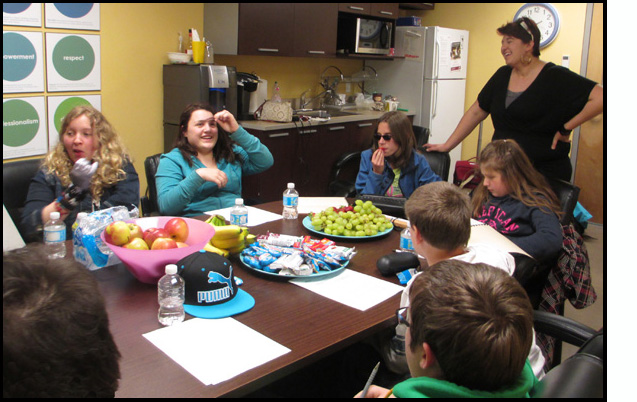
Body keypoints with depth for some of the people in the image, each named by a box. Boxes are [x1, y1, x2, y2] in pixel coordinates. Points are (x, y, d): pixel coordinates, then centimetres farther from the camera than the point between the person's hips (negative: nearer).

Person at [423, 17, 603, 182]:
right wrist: (447, 146, 9)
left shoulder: (555, 77, -9)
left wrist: (565, 128, -14)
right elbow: (476, 112, 12)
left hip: (545, 172, -5)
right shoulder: (503, 75, 8)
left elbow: (600, 97, -16)